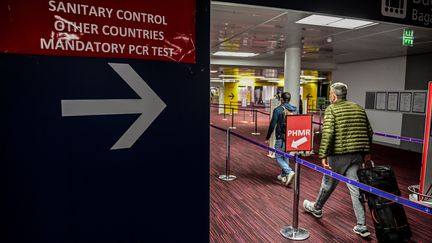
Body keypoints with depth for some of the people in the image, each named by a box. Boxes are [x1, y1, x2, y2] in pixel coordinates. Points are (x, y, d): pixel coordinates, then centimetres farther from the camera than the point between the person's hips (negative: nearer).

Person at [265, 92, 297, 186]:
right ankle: (283, 176, 26)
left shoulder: (278, 110, -12)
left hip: (281, 138, -6)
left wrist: (267, 138, -4)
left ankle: (289, 172, -15)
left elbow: (272, 125, -12)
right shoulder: (295, 109, 6)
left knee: (278, 157, 4)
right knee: (285, 156, 18)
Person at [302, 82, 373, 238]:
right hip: (357, 155, 5)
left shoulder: (331, 109, -9)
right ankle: (361, 226, 12)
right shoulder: (359, 108, 11)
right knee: (356, 187, 9)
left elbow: (327, 133, -20)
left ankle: (316, 208, 37)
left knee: (328, 183, 14)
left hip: (338, 155, -5)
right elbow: (369, 132, 15)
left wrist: (323, 155, -17)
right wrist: (367, 151, 24)